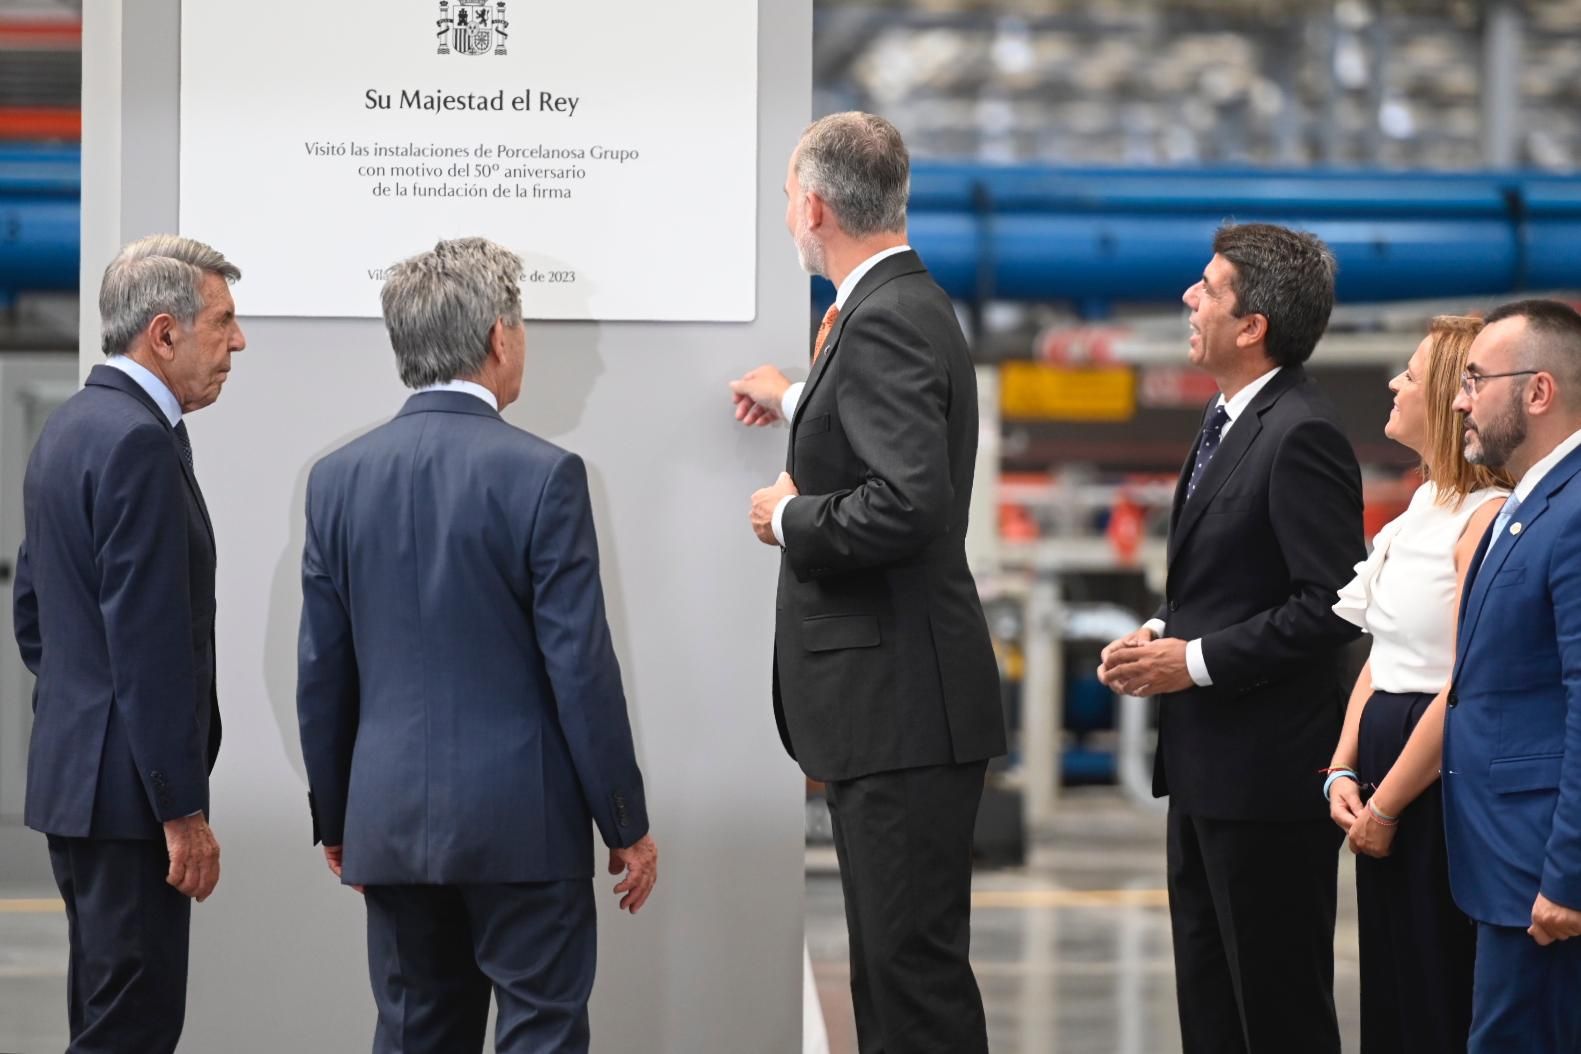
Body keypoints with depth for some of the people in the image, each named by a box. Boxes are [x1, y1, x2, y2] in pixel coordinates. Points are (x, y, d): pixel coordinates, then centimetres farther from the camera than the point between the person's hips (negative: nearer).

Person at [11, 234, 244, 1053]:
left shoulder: (69, 427, 14)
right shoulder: (138, 441, -18)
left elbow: (33, 611, 21)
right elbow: (149, 641, -22)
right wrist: (184, 811, -19)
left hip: (69, 770, 10)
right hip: (127, 785, -10)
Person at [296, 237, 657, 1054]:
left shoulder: (340, 477, 3)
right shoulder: (540, 475, -11)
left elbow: (321, 672, 7)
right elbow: (581, 669, -11)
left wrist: (334, 818, 17)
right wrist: (627, 825, -3)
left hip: (391, 823, 5)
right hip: (521, 822, -5)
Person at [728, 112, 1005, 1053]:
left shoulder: (887, 322, -18)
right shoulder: (905, 305, 14)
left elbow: (906, 506, -30)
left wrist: (791, 517, -13)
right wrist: (797, 404, 49)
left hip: (903, 708, -11)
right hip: (888, 704, 11)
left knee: (916, 960, -7)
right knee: (891, 953, 16)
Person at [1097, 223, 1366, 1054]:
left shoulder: (1299, 434, -19)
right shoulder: (1230, 422, 12)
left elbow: (1331, 604, -23)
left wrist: (1197, 661, -20)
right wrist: (1164, 635, 5)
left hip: (1267, 768, -10)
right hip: (1206, 766, 10)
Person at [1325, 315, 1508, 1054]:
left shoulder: (1488, 519, -17)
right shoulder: (1420, 513, 13)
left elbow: (1467, 688, -20)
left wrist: (1386, 805, -15)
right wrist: (1342, 773, 4)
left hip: (1442, 789, -9)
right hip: (1386, 782, 9)